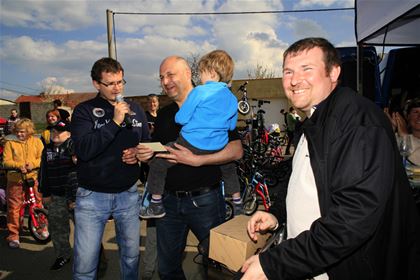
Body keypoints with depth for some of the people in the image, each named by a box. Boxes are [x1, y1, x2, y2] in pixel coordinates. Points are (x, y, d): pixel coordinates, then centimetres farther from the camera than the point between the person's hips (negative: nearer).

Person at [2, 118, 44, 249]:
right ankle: (13, 236, 16)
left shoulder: (36, 141, 4)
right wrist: (19, 165, -22)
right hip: (15, 179, 0)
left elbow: (42, 158, -2)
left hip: (34, 178, 1)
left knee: (38, 204, 10)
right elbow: (6, 161, -5)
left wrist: (33, 164, -20)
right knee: (13, 208, 4)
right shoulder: (10, 143, 2)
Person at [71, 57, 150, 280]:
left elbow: (148, 144, 15)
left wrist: (139, 153, -6)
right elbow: (83, 150, -18)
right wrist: (115, 121, -21)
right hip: (92, 196, -2)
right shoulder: (84, 111, -4)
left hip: (128, 194, 3)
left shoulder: (135, 110, 7)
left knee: (131, 257, 15)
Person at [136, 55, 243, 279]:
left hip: (204, 200, -5)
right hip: (169, 200, 6)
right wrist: (145, 155, -4)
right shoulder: (164, 114, 11)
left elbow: (236, 151, -14)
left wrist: (195, 160, -23)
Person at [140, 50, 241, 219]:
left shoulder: (199, 91, -12)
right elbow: (232, 126, 14)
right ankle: (237, 199, 44)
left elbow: (181, 118, -12)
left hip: (191, 144, -5)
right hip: (218, 147, 6)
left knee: (158, 164, 10)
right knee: (229, 165, 35)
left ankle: (156, 206, 17)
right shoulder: (232, 98, 5)